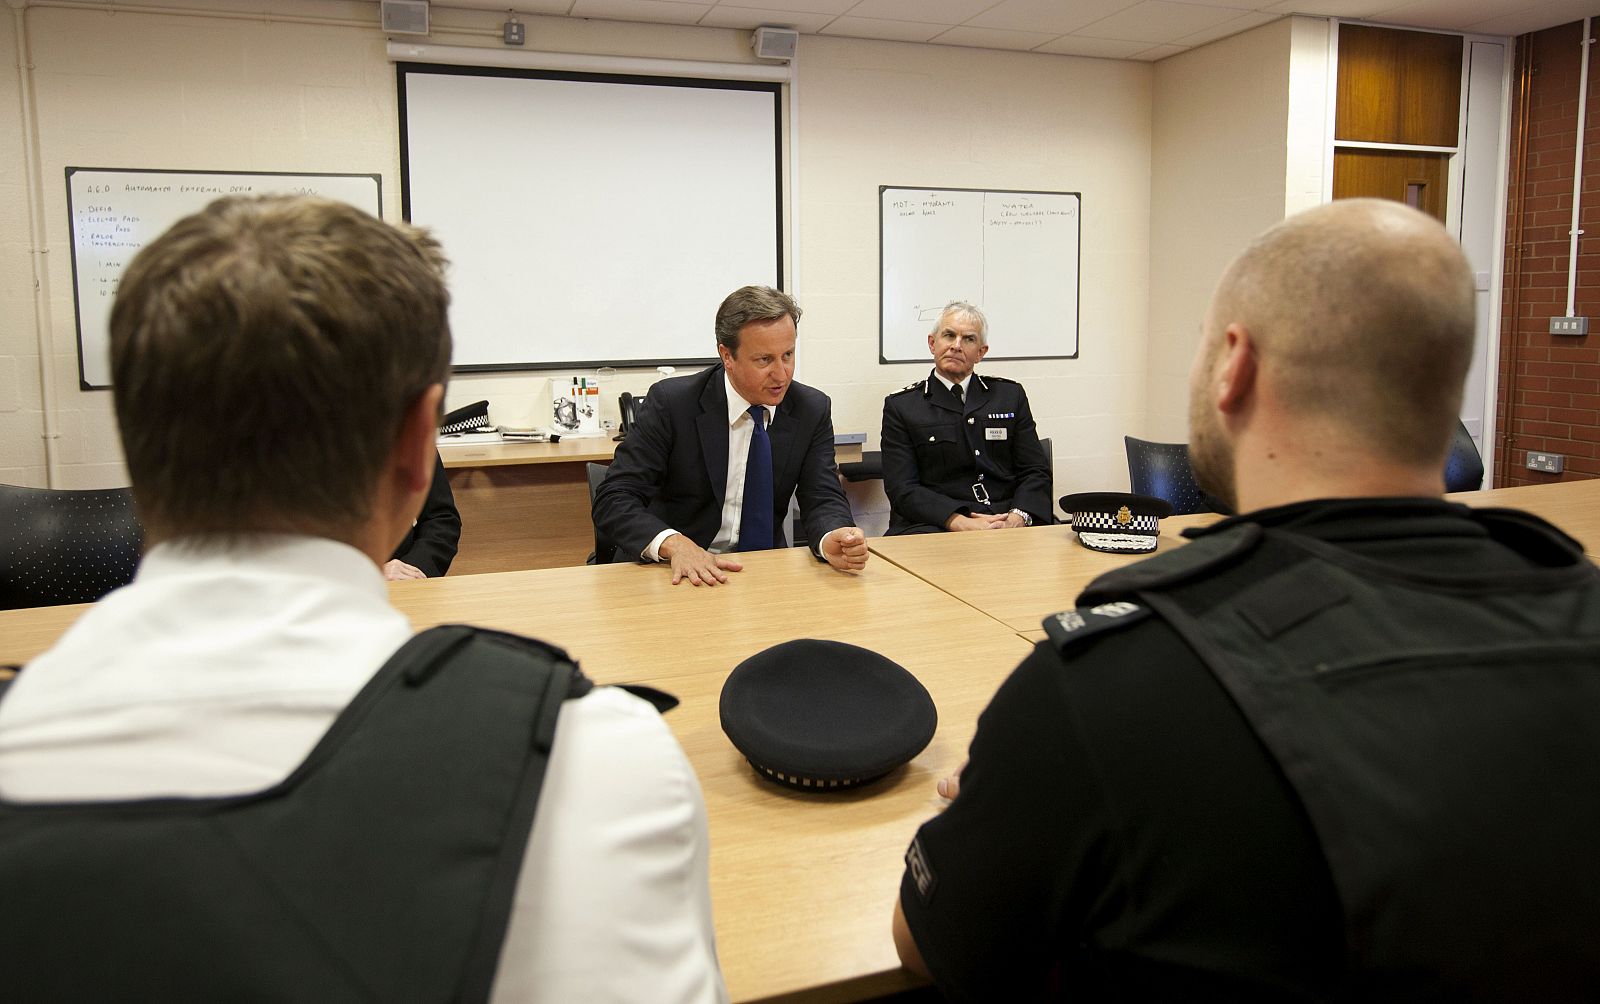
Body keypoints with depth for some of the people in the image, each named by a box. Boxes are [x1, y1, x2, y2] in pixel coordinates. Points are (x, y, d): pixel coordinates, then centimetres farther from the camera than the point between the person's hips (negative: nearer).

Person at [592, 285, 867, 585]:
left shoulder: (813, 410, -2)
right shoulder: (672, 403, -12)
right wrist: (675, 545, -35)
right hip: (681, 573, -2)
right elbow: (613, 501, -16)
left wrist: (832, 540, -29)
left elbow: (823, 501, -4)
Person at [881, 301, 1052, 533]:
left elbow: (1036, 471, 11)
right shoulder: (900, 406, 7)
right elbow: (902, 488, -3)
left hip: (1008, 525, 2)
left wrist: (1017, 518, -10)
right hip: (935, 527, -2)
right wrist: (962, 523, -18)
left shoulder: (1011, 395, 16)